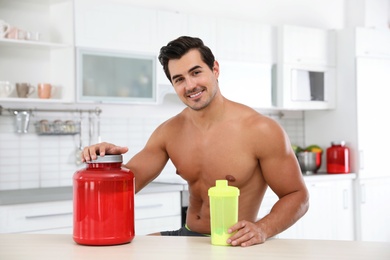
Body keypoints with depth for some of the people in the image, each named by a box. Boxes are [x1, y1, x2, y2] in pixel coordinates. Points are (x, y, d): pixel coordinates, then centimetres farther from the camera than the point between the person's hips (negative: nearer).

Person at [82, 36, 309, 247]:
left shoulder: (260, 130, -15)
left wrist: (262, 230, -26)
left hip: (235, 245, -6)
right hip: (187, 237, 6)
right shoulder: (169, 132, 4)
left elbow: (297, 196, -8)